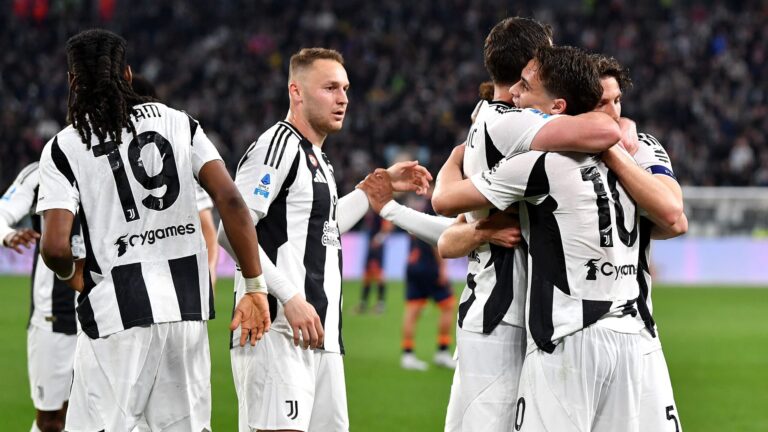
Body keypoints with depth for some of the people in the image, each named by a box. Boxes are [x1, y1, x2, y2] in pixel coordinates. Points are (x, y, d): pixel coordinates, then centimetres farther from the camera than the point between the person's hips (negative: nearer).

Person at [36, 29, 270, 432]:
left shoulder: (64, 148, -2)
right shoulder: (178, 123, 8)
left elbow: (55, 247, -11)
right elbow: (230, 201, -2)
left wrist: (72, 275, 13)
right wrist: (255, 287, 1)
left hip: (118, 310, -4)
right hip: (187, 304, 4)